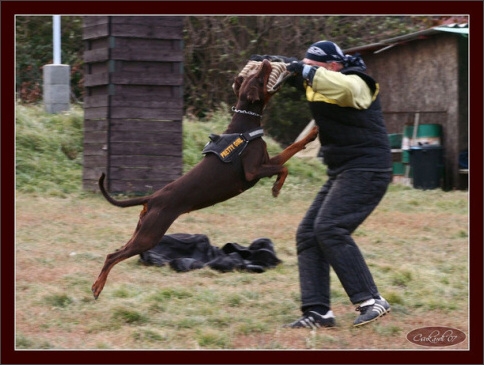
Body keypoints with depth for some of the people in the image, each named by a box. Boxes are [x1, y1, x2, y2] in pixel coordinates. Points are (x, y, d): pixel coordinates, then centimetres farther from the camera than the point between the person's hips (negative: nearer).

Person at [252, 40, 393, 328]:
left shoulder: (356, 82, -15)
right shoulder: (317, 83, 11)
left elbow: (344, 88, -38)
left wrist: (307, 72, -39)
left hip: (366, 170, -10)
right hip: (341, 174, 10)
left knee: (330, 229, -23)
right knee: (308, 234, 3)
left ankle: (371, 301, -23)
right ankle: (318, 312, -1)